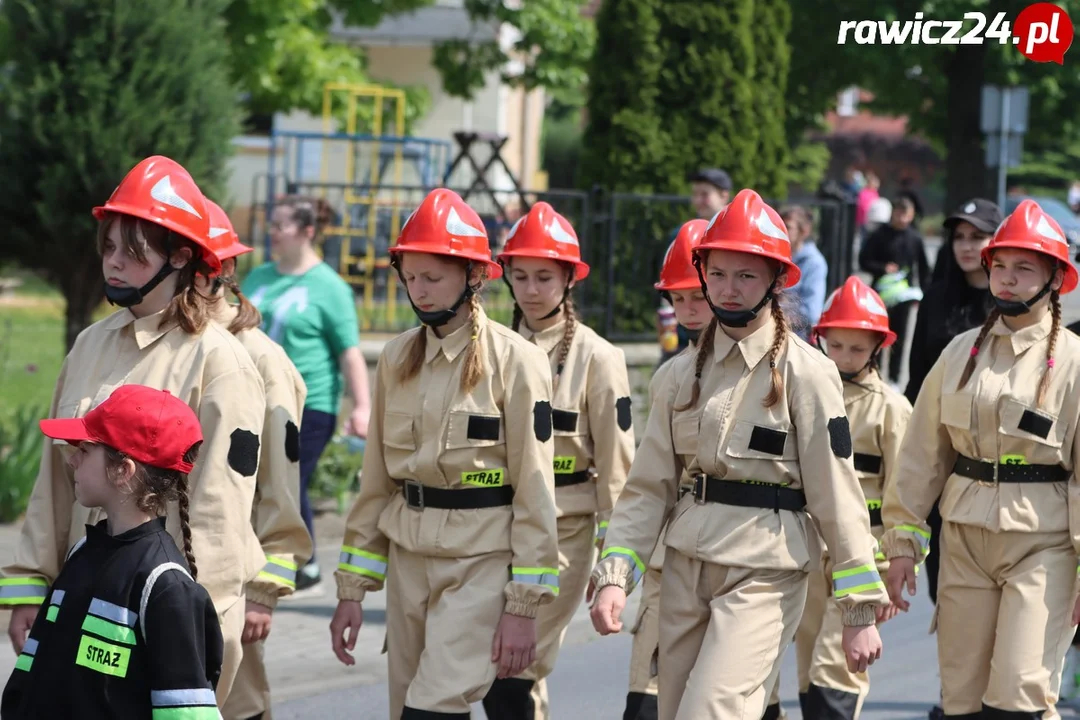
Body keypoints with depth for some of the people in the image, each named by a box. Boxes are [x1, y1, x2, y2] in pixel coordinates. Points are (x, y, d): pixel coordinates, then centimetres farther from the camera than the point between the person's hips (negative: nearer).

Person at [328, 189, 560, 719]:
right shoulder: (398, 358, 8)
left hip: (482, 561, -6)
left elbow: (535, 491, -8)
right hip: (408, 558, 6)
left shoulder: (514, 361, -8)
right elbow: (376, 481, 14)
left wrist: (523, 606, -11)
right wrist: (352, 589, 10)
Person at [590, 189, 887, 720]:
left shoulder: (804, 372, -5)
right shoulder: (685, 373, 10)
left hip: (763, 575, -6)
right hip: (686, 570, 6)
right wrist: (614, 575, -6)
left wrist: (860, 611, -8)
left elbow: (837, 495, -6)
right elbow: (648, 487, 8)